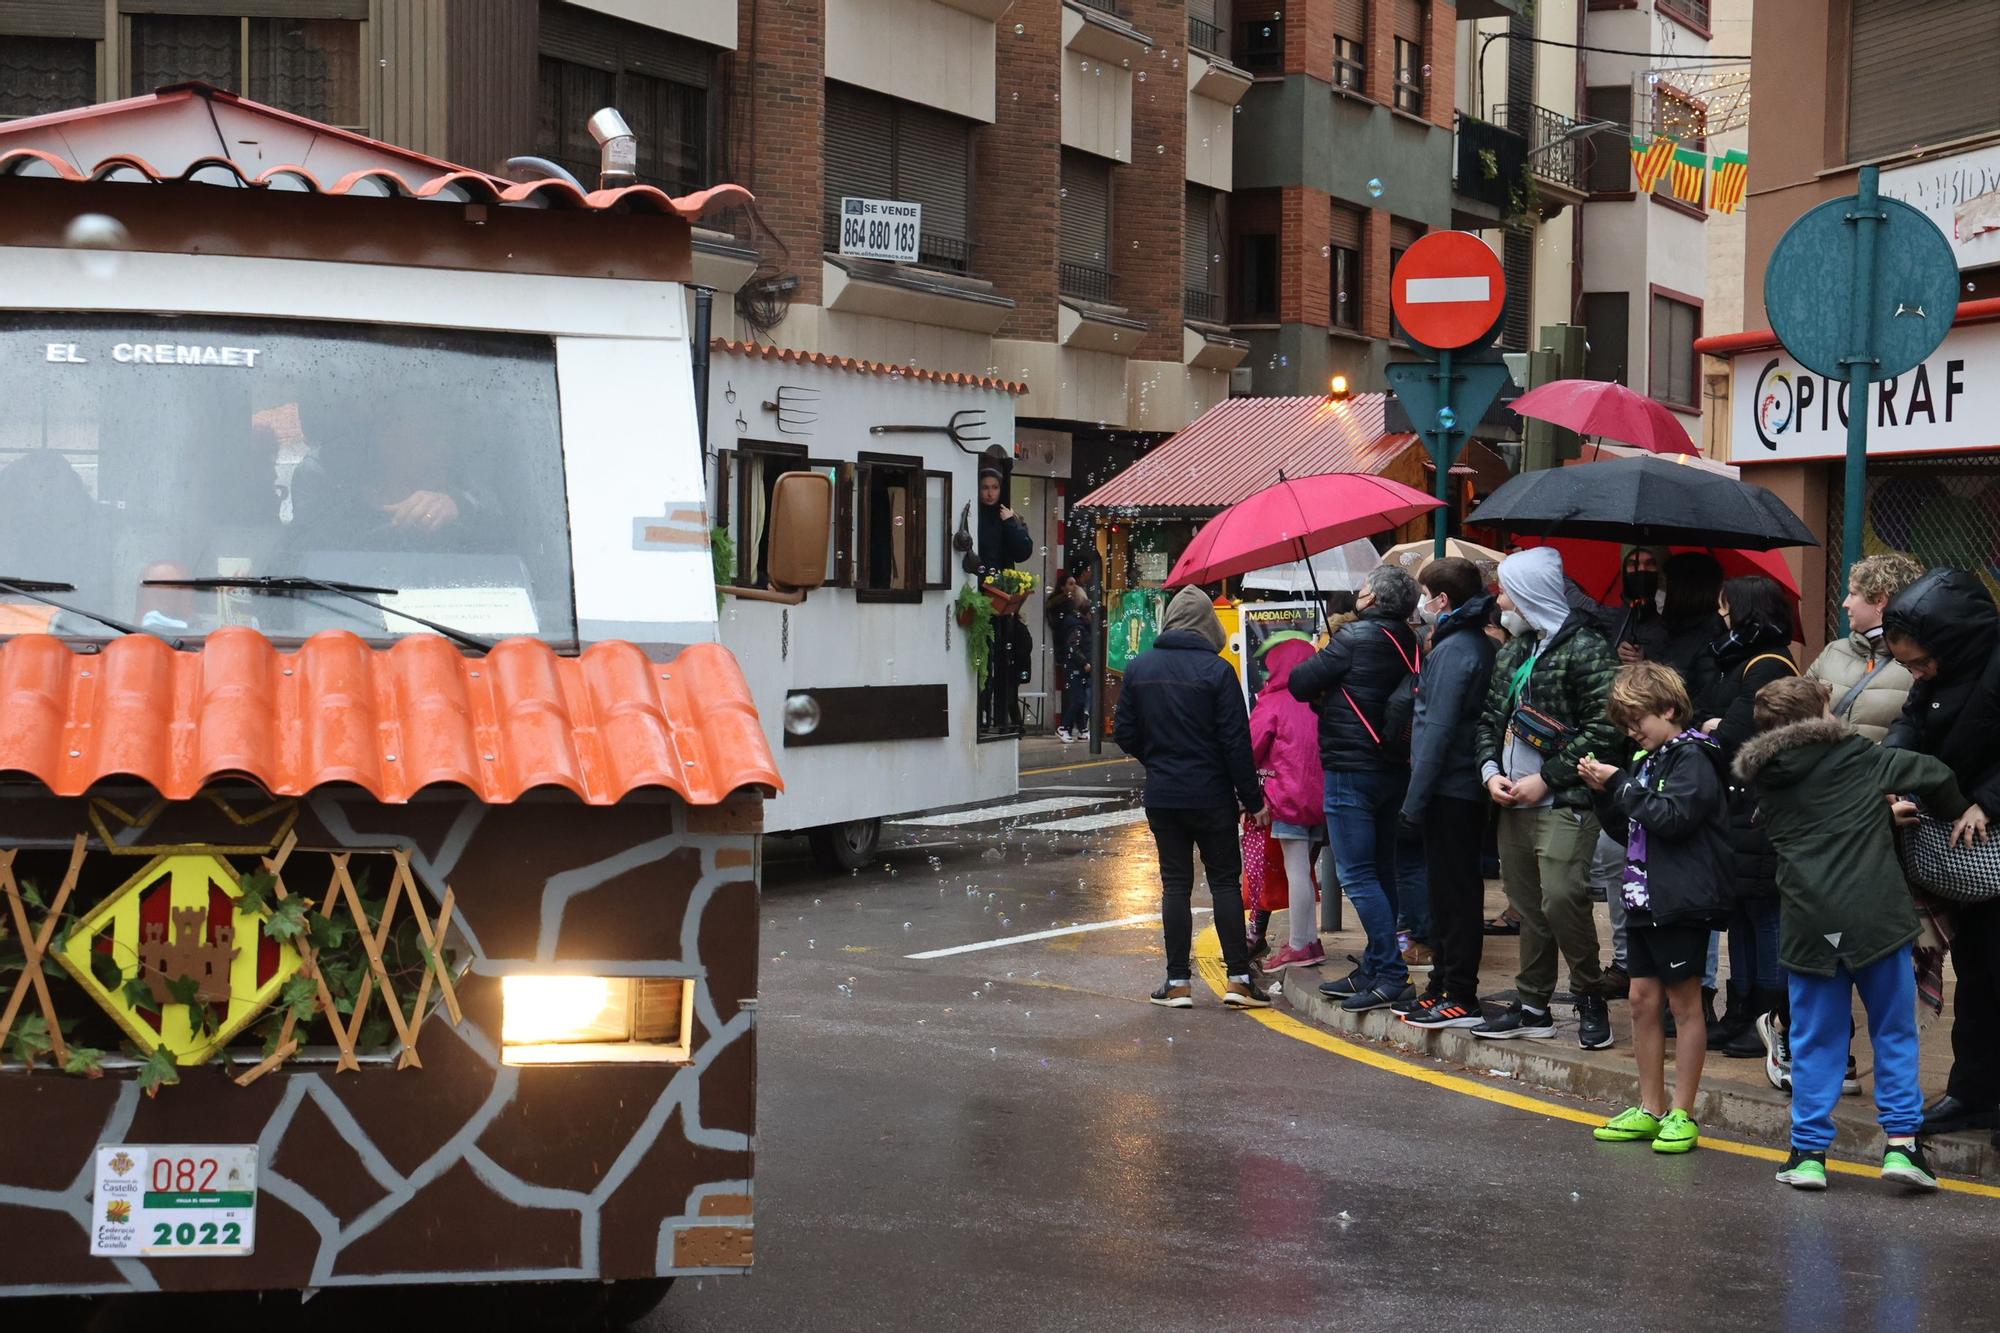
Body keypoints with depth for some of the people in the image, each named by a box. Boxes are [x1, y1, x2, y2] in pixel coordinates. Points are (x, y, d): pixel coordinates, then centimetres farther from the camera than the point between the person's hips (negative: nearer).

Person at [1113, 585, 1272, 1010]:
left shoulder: (1138, 668, 2)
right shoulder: (1216, 670, -11)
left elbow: (1124, 734, 6)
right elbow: (1236, 741, -12)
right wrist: (1253, 799, -5)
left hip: (1161, 797, 3)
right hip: (1210, 796, -3)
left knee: (1175, 884, 8)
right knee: (1225, 881, 5)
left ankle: (1178, 982, 7)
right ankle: (1239, 978, 1)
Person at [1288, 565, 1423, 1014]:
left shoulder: (1356, 637, -13)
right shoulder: (1407, 644, 10)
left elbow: (1300, 684, -9)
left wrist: (1321, 688, 11)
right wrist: (1329, 694, 11)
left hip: (1352, 769, -8)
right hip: (1394, 769, 8)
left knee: (1357, 875, -6)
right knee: (1380, 872, 13)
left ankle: (1390, 973, -10)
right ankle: (1373, 971, 19)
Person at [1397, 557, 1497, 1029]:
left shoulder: (1454, 650, -15)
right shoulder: (1482, 645, 14)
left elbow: (1437, 731, -19)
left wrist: (1414, 800, -18)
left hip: (1449, 791, -10)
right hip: (1467, 789, 10)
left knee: (1453, 893, -6)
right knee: (1448, 889, 16)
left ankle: (1460, 998, -2)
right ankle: (1443, 986, 24)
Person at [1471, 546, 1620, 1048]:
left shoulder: (1585, 649, -9)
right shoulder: (1512, 652, 16)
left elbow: (1604, 726, -16)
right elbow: (1490, 716, 20)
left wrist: (1547, 778, -16)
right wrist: (1491, 770, 2)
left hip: (1563, 802, -8)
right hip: (1514, 801, 8)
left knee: (1561, 899, -16)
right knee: (1528, 906, 11)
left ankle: (1591, 998, 0)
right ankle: (1532, 1007, 19)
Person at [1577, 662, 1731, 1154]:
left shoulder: (1693, 758, -11)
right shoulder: (1649, 760, 15)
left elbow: (1673, 817, -24)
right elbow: (1629, 831, 20)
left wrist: (1622, 785, -18)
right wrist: (1603, 794, 4)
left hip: (1682, 902, -9)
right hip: (1644, 899, 9)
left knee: (1684, 1002, -1)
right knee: (1643, 998, 10)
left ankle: (1681, 1114, 4)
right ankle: (1650, 1109, 17)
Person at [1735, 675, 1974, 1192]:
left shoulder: (1765, 781, 10)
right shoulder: (1860, 757, 2)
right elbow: (1935, 775, 1)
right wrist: (1954, 815, 21)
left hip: (1808, 926, 2)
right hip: (1876, 914, -2)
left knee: (1815, 1041, 10)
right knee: (1895, 1033, 9)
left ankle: (1809, 1150, 10)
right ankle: (1902, 1141, 6)